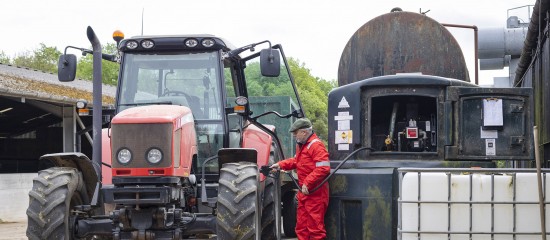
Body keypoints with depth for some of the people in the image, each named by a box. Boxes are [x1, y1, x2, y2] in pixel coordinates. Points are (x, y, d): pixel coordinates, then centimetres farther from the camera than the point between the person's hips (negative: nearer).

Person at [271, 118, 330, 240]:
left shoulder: (316, 145, -18)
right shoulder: (301, 145, 15)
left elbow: (323, 168, -25)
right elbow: (296, 161, 29)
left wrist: (307, 184, -25)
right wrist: (281, 165, 14)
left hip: (315, 193, -10)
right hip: (304, 192, 10)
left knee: (315, 225, -6)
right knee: (302, 225, 15)